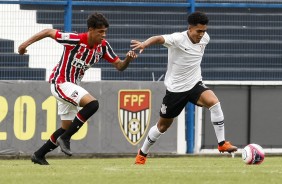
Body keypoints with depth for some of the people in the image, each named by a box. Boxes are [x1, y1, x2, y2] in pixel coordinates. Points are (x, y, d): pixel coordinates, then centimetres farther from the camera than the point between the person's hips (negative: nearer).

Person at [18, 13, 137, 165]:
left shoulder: (103, 46, -3)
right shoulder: (75, 40, -22)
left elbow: (119, 66, -1)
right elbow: (48, 32, -12)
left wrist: (128, 60, -22)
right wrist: (26, 43, -9)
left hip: (72, 85, 9)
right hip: (60, 82, -9)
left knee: (67, 127, 16)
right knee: (92, 104, -28)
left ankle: (39, 155, 29)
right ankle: (65, 138, -18)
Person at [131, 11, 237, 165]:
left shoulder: (205, 38, -4)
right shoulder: (178, 39, -23)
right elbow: (159, 39, -42)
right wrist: (145, 44, -63)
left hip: (195, 84, 4)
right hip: (175, 88, -4)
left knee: (214, 102, -27)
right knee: (163, 125, 10)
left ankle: (222, 144, -21)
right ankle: (142, 155, 33)